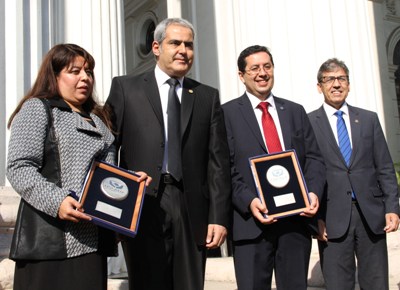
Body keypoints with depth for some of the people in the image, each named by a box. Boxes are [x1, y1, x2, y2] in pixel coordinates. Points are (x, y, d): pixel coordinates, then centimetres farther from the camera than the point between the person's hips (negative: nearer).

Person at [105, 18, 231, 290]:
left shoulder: (208, 96, 12)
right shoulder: (125, 87, 7)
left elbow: (218, 161, 7)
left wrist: (219, 217, 0)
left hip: (191, 211, 2)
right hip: (142, 208, -2)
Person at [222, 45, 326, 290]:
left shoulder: (295, 111, 16)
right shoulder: (228, 113, 3)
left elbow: (314, 158, 13)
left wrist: (314, 192, -6)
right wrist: (248, 201, -17)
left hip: (297, 218, 4)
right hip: (252, 220, -3)